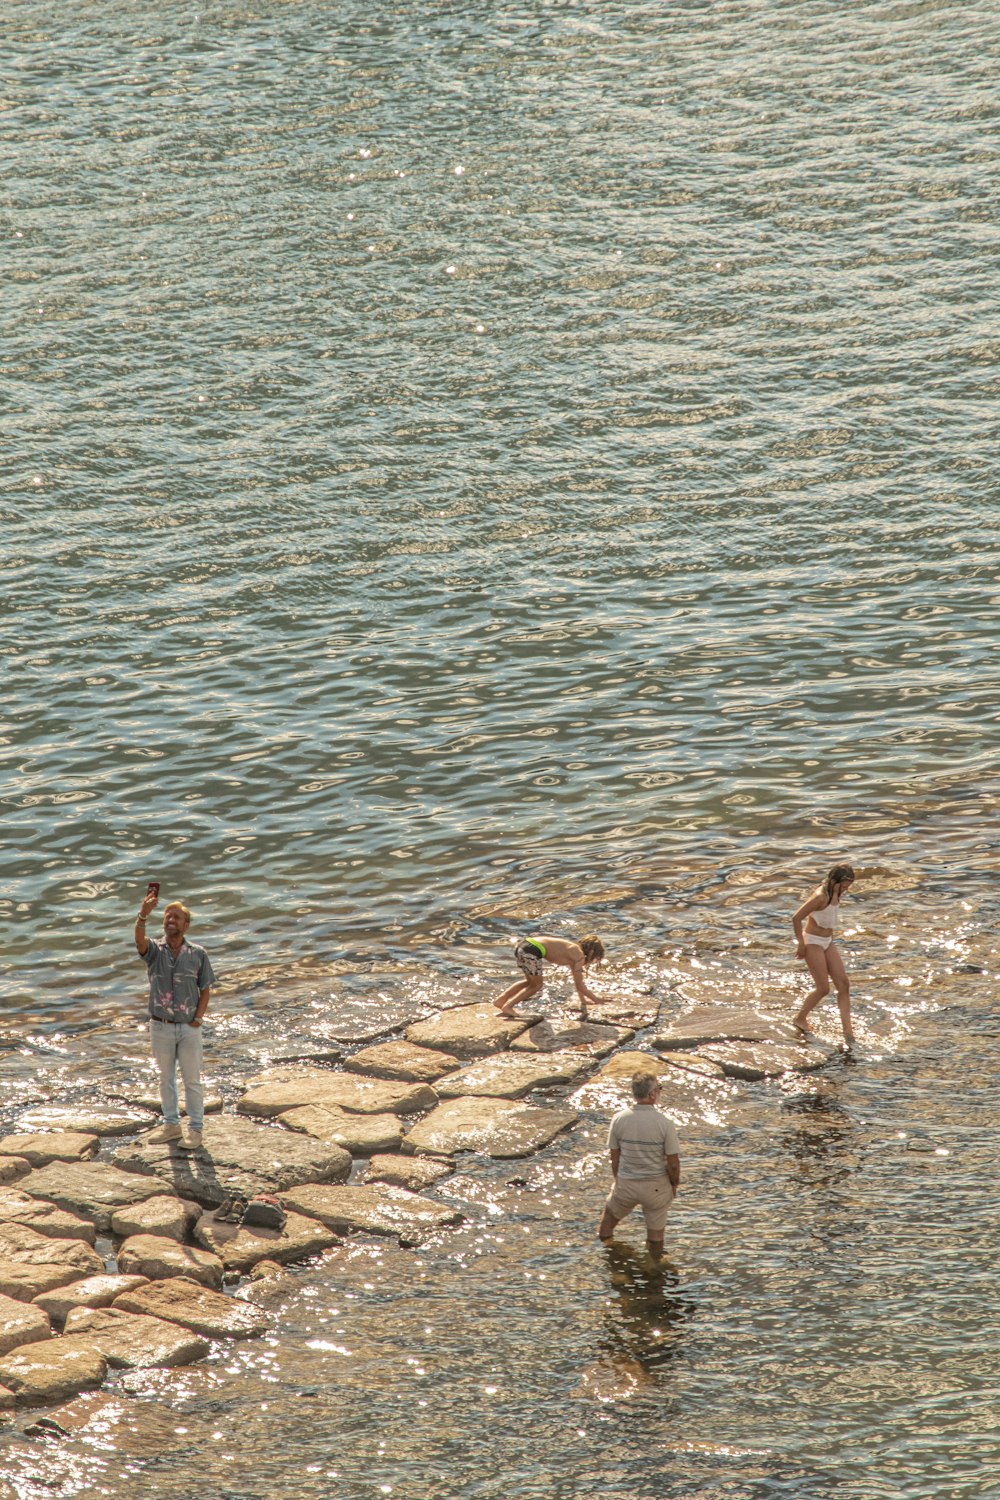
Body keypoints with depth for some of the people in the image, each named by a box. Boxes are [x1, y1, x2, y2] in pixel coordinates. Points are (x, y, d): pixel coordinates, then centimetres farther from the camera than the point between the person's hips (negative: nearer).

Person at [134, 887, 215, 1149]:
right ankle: (171, 1124, 26)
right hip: (161, 1027, 1)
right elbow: (139, 939, -28)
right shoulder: (154, 950, -4)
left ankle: (196, 1128, 14)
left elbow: (205, 989, 2)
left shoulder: (198, 954, -3)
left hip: (189, 1028, -1)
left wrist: (198, 1018, -10)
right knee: (166, 1078, 13)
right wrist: (143, 914, -46)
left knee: (192, 1081, 5)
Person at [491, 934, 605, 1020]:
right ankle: (508, 1006, 10)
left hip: (521, 945, 9)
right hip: (531, 951, -9)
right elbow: (579, 985, 0)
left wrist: (583, 1002, 37)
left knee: (531, 982, 27)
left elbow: (578, 981, 33)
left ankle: (500, 1000, 26)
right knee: (536, 985, 11)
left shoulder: (573, 952, 24)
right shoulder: (579, 956, -1)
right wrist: (595, 998, 13)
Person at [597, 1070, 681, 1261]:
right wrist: (674, 1185, 6)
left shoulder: (619, 1119, -12)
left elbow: (614, 1158, -1)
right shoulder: (665, 1124, -19)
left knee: (610, 1214, 28)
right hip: (656, 1186, -1)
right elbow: (673, 1163, -13)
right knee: (655, 1231, 17)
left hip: (626, 1184, 1)